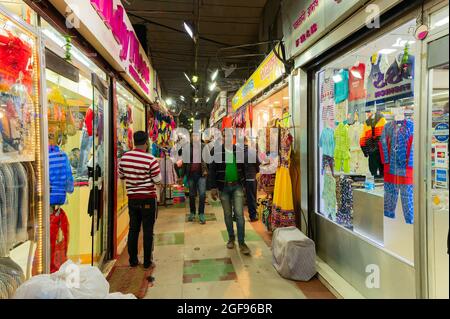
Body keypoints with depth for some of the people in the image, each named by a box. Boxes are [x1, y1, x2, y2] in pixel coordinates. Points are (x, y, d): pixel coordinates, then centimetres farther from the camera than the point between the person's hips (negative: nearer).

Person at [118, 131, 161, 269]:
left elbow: (121, 176, 11)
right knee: (148, 231, 5)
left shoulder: (124, 157, -1)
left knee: (133, 229, 14)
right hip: (148, 199, -4)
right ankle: (147, 262, 14)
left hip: (132, 198, 5)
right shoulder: (151, 160, -17)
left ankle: (133, 260, 24)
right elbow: (158, 181, -12)